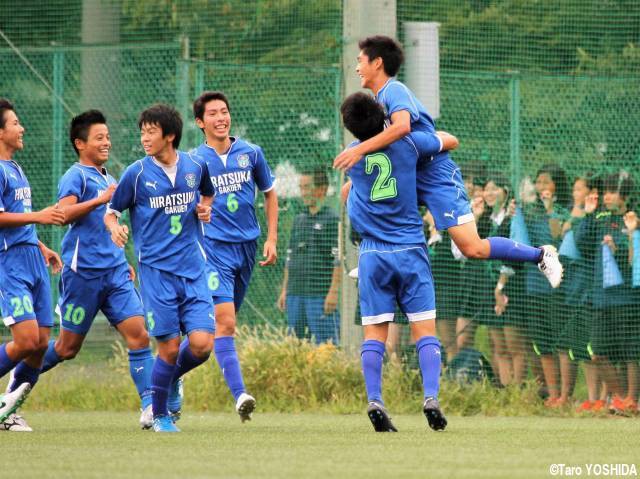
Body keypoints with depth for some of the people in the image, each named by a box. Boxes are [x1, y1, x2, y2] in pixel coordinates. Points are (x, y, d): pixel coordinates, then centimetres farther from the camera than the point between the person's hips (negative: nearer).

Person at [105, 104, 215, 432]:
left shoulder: (195, 167, 5)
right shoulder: (137, 174, -3)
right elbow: (111, 211, 4)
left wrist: (204, 208, 5)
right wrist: (115, 228, -18)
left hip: (193, 269, 3)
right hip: (156, 270, -3)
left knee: (202, 343, -9)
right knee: (169, 347, -5)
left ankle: (170, 379, 23)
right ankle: (159, 414, 16)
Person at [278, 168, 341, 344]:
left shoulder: (332, 220, -3)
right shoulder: (299, 220, 18)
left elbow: (339, 259, -9)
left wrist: (333, 292, -16)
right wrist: (284, 291, 17)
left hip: (320, 295, -7)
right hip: (295, 294, 7)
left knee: (325, 344, -8)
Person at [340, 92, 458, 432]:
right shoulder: (407, 144, -2)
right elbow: (451, 141, 15)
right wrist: (433, 135, 34)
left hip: (373, 254, 1)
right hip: (410, 250, -1)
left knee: (374, 334, 1)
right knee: (424, 330, -1)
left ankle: (374, 401, -12)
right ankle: (431, 397, -15)